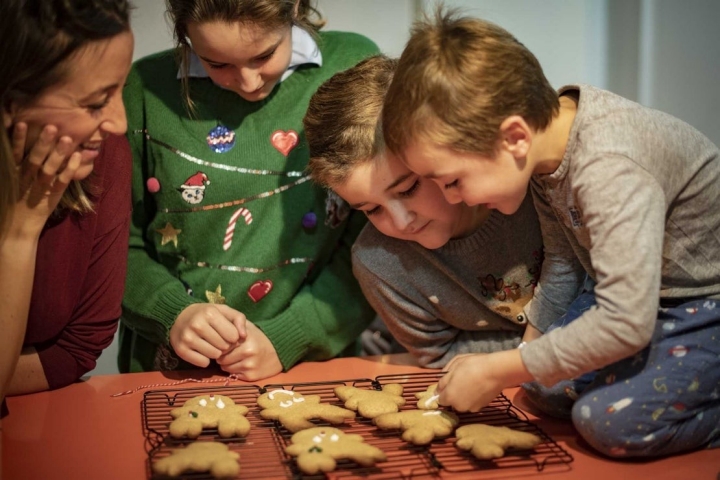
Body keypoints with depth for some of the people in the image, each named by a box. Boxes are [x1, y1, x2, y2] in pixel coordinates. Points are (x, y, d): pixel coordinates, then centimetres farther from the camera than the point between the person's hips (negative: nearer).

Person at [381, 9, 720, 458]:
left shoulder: (610, 168, -36)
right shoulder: (546, 148, -7)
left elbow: (625, 323, -39)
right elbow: (563, 261, 8)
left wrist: (497, 371, -31)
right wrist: (530, 341, 9)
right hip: (641, 288, 9)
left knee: (612, 420, -26)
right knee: (546, 386, -3)